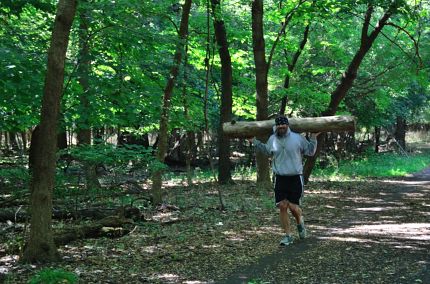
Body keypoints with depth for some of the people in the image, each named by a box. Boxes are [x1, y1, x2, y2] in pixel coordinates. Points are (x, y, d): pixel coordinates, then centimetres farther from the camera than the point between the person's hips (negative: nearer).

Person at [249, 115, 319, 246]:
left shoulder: (297, 138, -4)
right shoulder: (272, 139, 5)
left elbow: (310, 151, 8)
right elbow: (267, 151, 26)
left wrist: (313, 138, -4)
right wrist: (255, 142, 22)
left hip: (295, 178, -3)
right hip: (280, 178, 3)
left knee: (293, 206, -4)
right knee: (282, 206, -2)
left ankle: (300, 222, 31)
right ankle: (288, 235, 9)